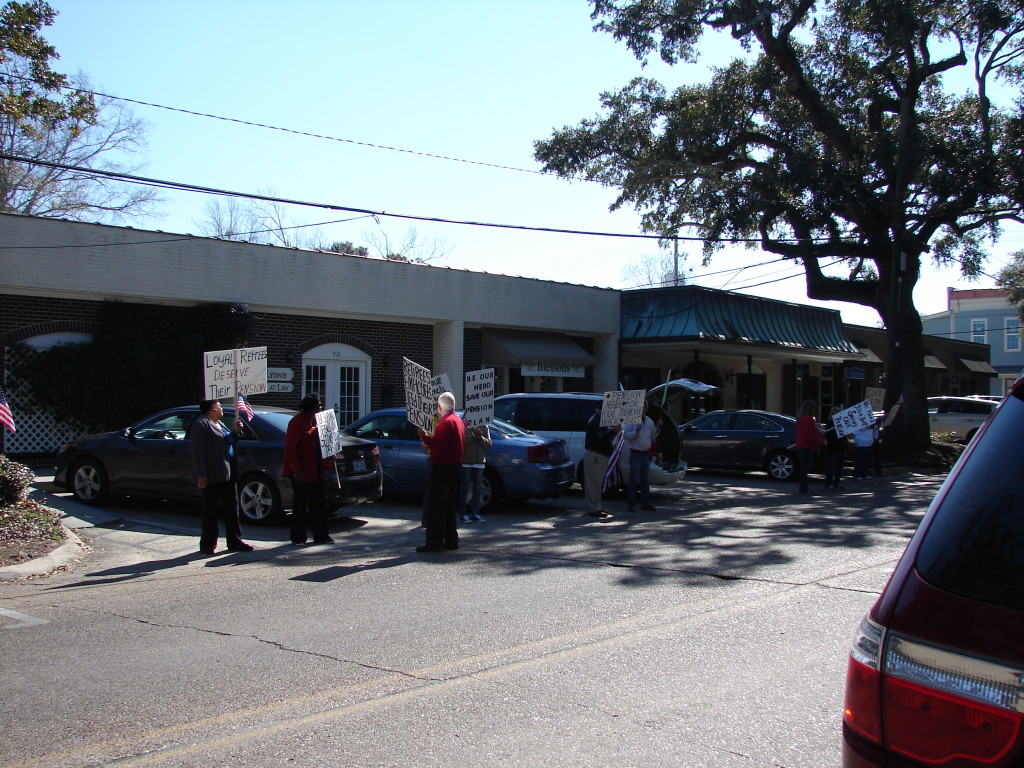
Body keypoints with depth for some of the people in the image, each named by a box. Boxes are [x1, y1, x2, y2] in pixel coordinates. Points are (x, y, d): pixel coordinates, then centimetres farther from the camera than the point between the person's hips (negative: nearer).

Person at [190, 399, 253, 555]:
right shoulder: (201, 424, -10)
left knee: (231, 508, 11)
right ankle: (207, 545, 9)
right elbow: (197, 451, -16)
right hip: (212, 477, -9)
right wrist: (201, 475, -22)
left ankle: (234, 541, 18)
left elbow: (228, 443, 28)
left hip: (227, 475, 9)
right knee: (212, 512, 0)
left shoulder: (219, 424, 18)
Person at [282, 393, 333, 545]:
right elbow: (290, 448, -18)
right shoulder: (297, 421, -15)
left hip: (315, 470, 9)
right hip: (301, 470, -8)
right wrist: (295, 467, -23)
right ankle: (298, 538, 9)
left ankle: (320, 535, 17)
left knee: (319, 504, 11)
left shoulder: (314, 419, 11)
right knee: (300, 505, 0)